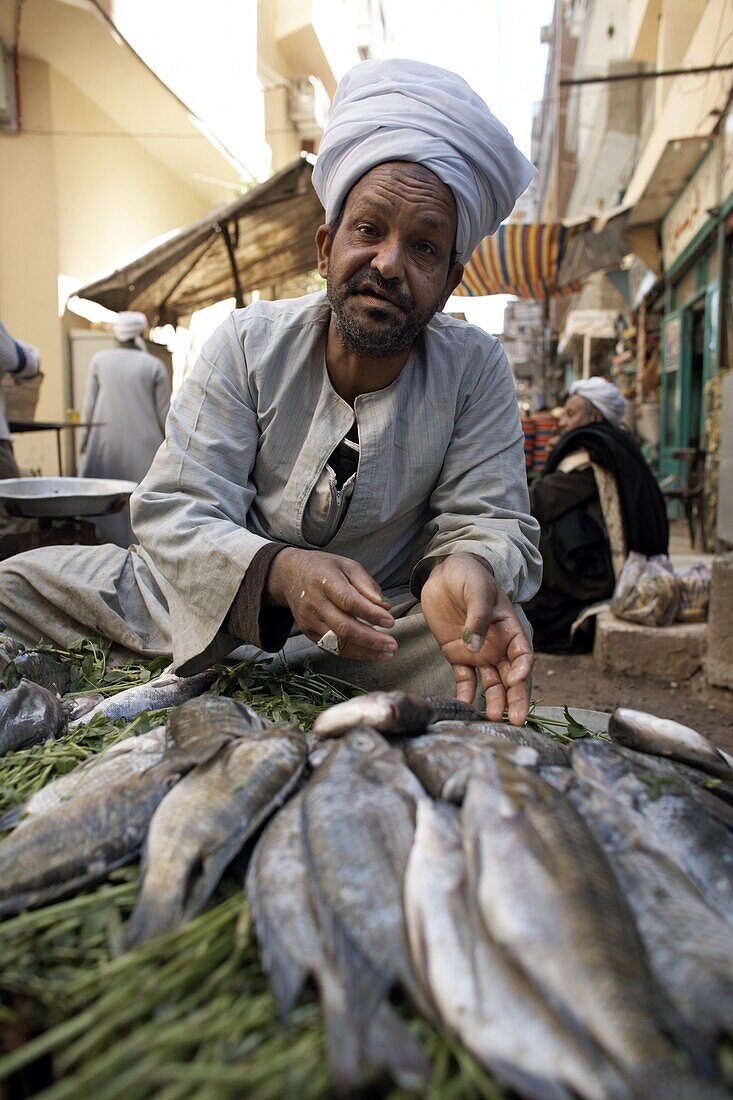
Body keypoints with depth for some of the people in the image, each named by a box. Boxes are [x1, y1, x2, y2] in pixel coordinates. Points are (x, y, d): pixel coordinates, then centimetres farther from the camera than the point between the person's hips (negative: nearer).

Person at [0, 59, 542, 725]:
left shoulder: (475, 369, -10)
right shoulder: (249, 344, -11)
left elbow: (488, 519, -10)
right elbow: (174, 512, -17)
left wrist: (469, 568, -37)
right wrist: (281, 571, -39)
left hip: (374, 637, 0)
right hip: (215, 612, 1)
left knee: (503, 641, -28)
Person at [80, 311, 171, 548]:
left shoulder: (99, 360, 5)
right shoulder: (154, 366, 0)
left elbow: (90, 404, 6)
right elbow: (164, 413, 0)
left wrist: (86, 439, 15)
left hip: (106, 442, 2)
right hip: (144, 445, -1)